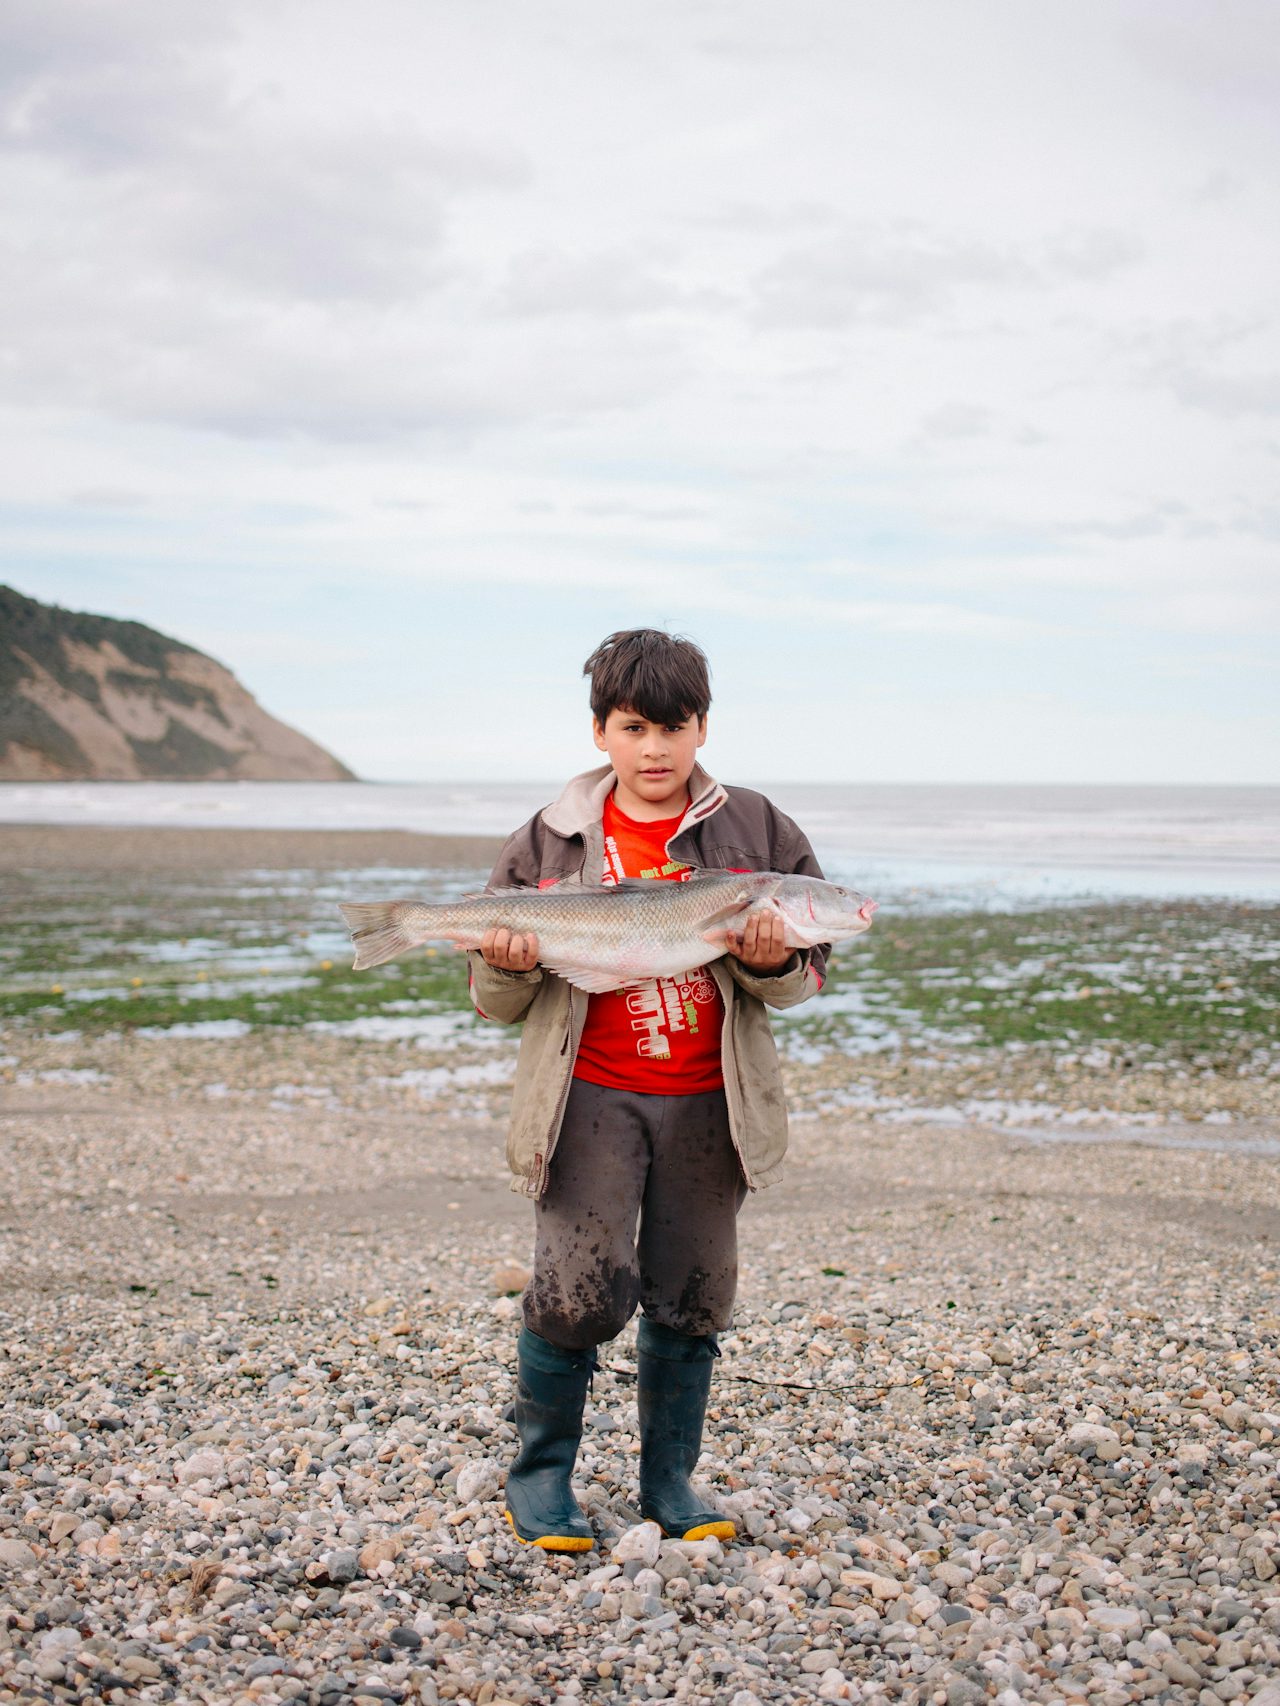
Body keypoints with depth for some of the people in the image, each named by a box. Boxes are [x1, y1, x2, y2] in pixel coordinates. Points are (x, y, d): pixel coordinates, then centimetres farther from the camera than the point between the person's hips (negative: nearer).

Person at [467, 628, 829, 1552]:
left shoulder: (757, 832, 4)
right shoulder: (549, 843, 4)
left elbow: (809, 972, 6)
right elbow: (498, 1004, 7)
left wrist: (772, 964, -17)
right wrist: (509, 969, -16)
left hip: (708, 1103, 2)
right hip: (592, 1095, -1)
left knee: (693, 1300, 7)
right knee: (582, 1288, -10)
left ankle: (670, 1480, 24)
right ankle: (541, 1474, 11)